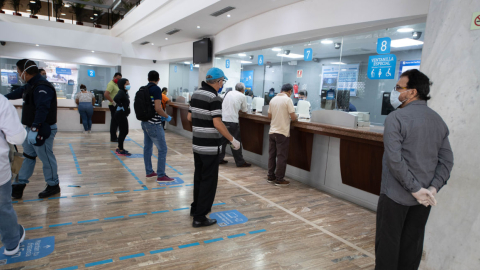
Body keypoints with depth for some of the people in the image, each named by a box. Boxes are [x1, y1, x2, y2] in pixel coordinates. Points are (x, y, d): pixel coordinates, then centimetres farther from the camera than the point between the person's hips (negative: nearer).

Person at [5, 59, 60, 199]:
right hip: (31, 128, 11)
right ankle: (20, 184, 29)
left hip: (42, 130, -11)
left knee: (46, 157, 0)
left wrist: (34, 129, -34)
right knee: (28, 156, 18)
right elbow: (17, 93, 30)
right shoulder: (31, 85, 12)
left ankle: (53, 186, 14)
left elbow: (42, 110, -30)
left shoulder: (42, 87, -22)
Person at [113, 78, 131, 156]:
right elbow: (116, 99, -36)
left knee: (125, 132, 16)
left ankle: (120, 148, 27)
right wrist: (121, 106, -22)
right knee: (123, 132, -3)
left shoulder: (125, 92, 12)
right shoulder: (121, 92, -17)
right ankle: (120, 150, 7)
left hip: (124, 115, 10)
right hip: (121, 114, -10)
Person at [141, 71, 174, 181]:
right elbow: (158, 108, -23)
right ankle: (161, 175, -1)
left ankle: (149, 171, 24)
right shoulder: (156, 89, -15)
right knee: (162, 149, -3)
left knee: (147, 147, 14)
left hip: (145, 122, 9)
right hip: (153, 124, -9)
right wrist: (167, 117, -7)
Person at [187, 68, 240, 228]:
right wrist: (232, 140, -15)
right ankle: (200, 217, 5)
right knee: (208, 180, 0)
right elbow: (217, 123, -23)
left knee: (199, 177, 20)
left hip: (197, 144, 8)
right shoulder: (214, 98, -17)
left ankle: (196, 208, 33)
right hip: (210, 146, -8)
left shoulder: (196, 94, 8)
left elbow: (189, 117, 14)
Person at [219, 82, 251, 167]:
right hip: (232, 121, -6)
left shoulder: (229, 93, 15)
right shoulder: (242, 96, 1)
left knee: (223, 140, 16)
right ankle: (240, 162, 8)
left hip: (223, 119, 6)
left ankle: (219, 159, 24)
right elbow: (244, 110, 9)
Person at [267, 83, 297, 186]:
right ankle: (279, 179, 6)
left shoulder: (273, 99, 9)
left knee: (272, 155, 13)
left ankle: (271, 176, 21)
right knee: (281, 156, 1)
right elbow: (293, 117, -14)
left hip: (272, 131, 6)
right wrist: (294, 118, 7)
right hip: (282, 132, -6)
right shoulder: (288, 100, -10)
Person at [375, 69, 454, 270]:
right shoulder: (438, 120, 8)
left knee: (388, 242, 6)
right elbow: (447, 160, 4)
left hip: (396, 195, -6)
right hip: (423, 199, 6)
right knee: (412, 244, 17)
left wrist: (415, 189, -15)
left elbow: (395, 160, -22)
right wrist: (433, 188, -3)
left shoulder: (396, 118, -14)